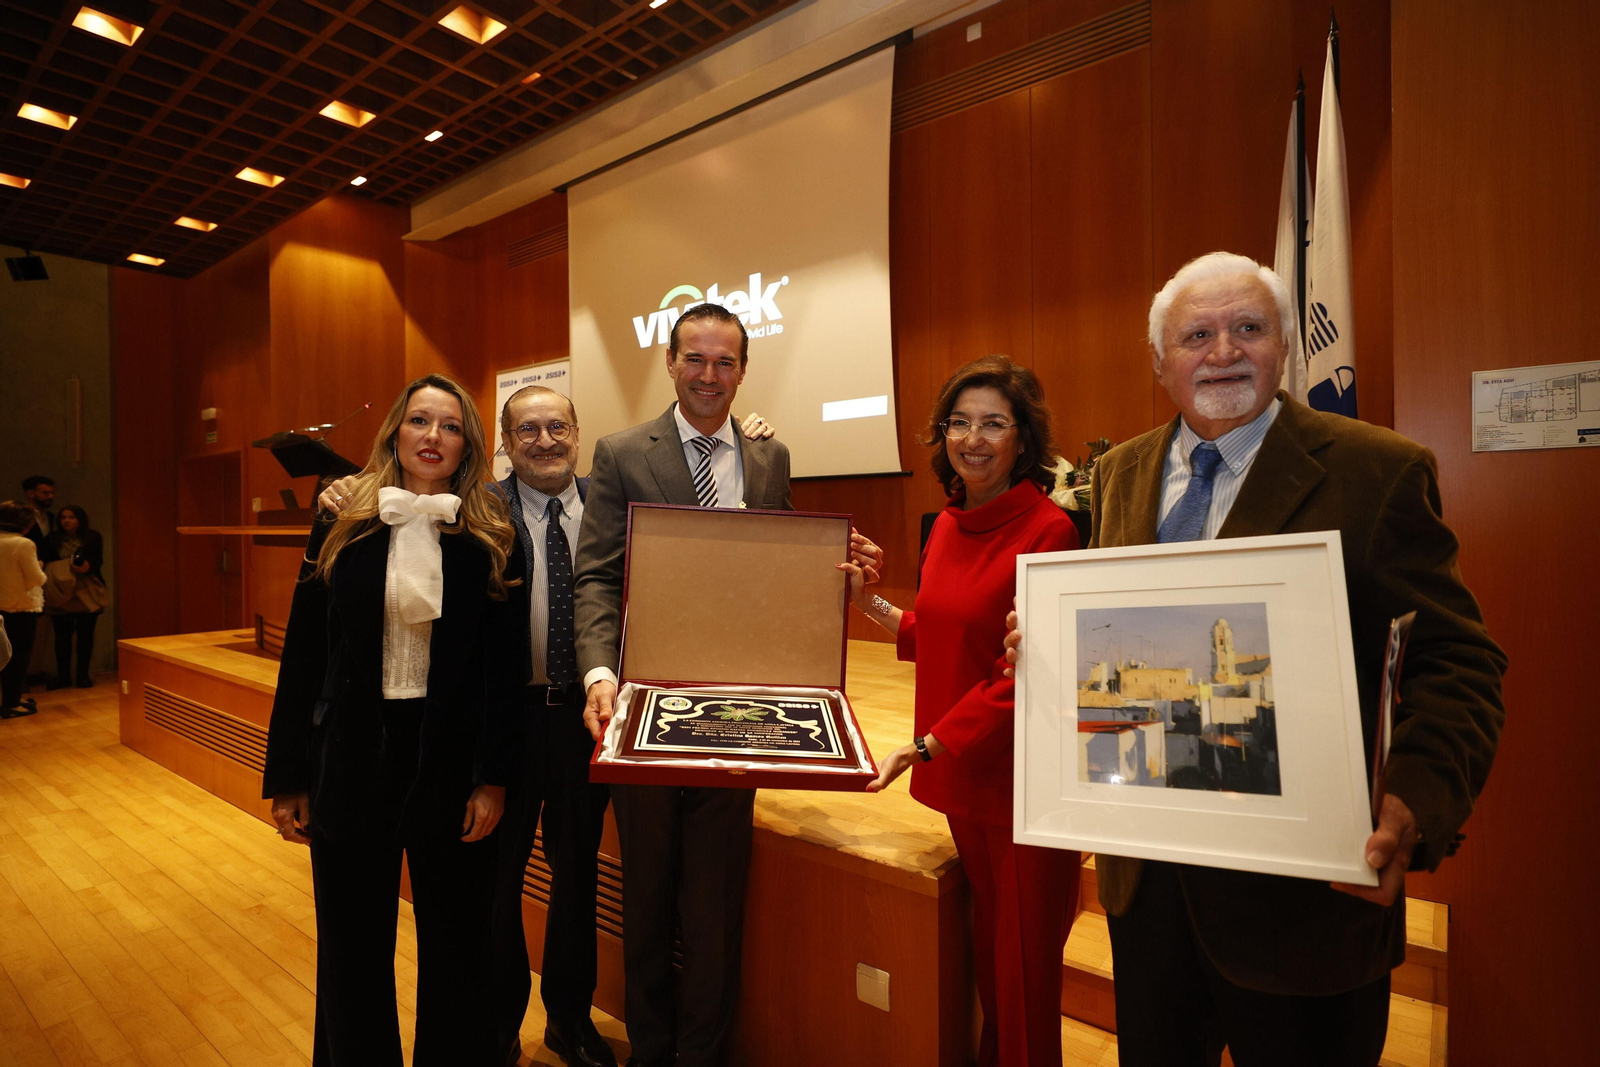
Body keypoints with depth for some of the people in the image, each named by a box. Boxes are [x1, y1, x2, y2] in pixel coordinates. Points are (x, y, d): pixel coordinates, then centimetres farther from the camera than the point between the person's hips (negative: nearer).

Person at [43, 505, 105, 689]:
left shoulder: (93, 537, 3)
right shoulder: (52, 540, 7)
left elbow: (98, 561, -2)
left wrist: (87, 568, -22)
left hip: (87, 594, -1)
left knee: (85, 634, 3)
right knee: (62, 636, 4)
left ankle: (83, 675, 12)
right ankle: (63, 675, 14)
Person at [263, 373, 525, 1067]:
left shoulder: (491, 537, -2)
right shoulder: (343, 526, 2)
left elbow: (502, 664, -5)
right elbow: (303, 655, 3)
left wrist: (492, 777, -9)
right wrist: (286, 777, 2)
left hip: (451, 757, -1)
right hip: (353, 756, 1)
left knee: (454, 939, 13)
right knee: (352, 945, 16)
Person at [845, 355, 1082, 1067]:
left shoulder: (1047, 529, -17)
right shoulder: (948, 525, 6)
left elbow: (1025, 678, -20)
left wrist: (924, 746, -21)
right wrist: (869, 605, 3)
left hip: (1021, 784, -6)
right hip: (961, 775, 7)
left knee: (1022, 969, 11)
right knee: (984, 954, 22)